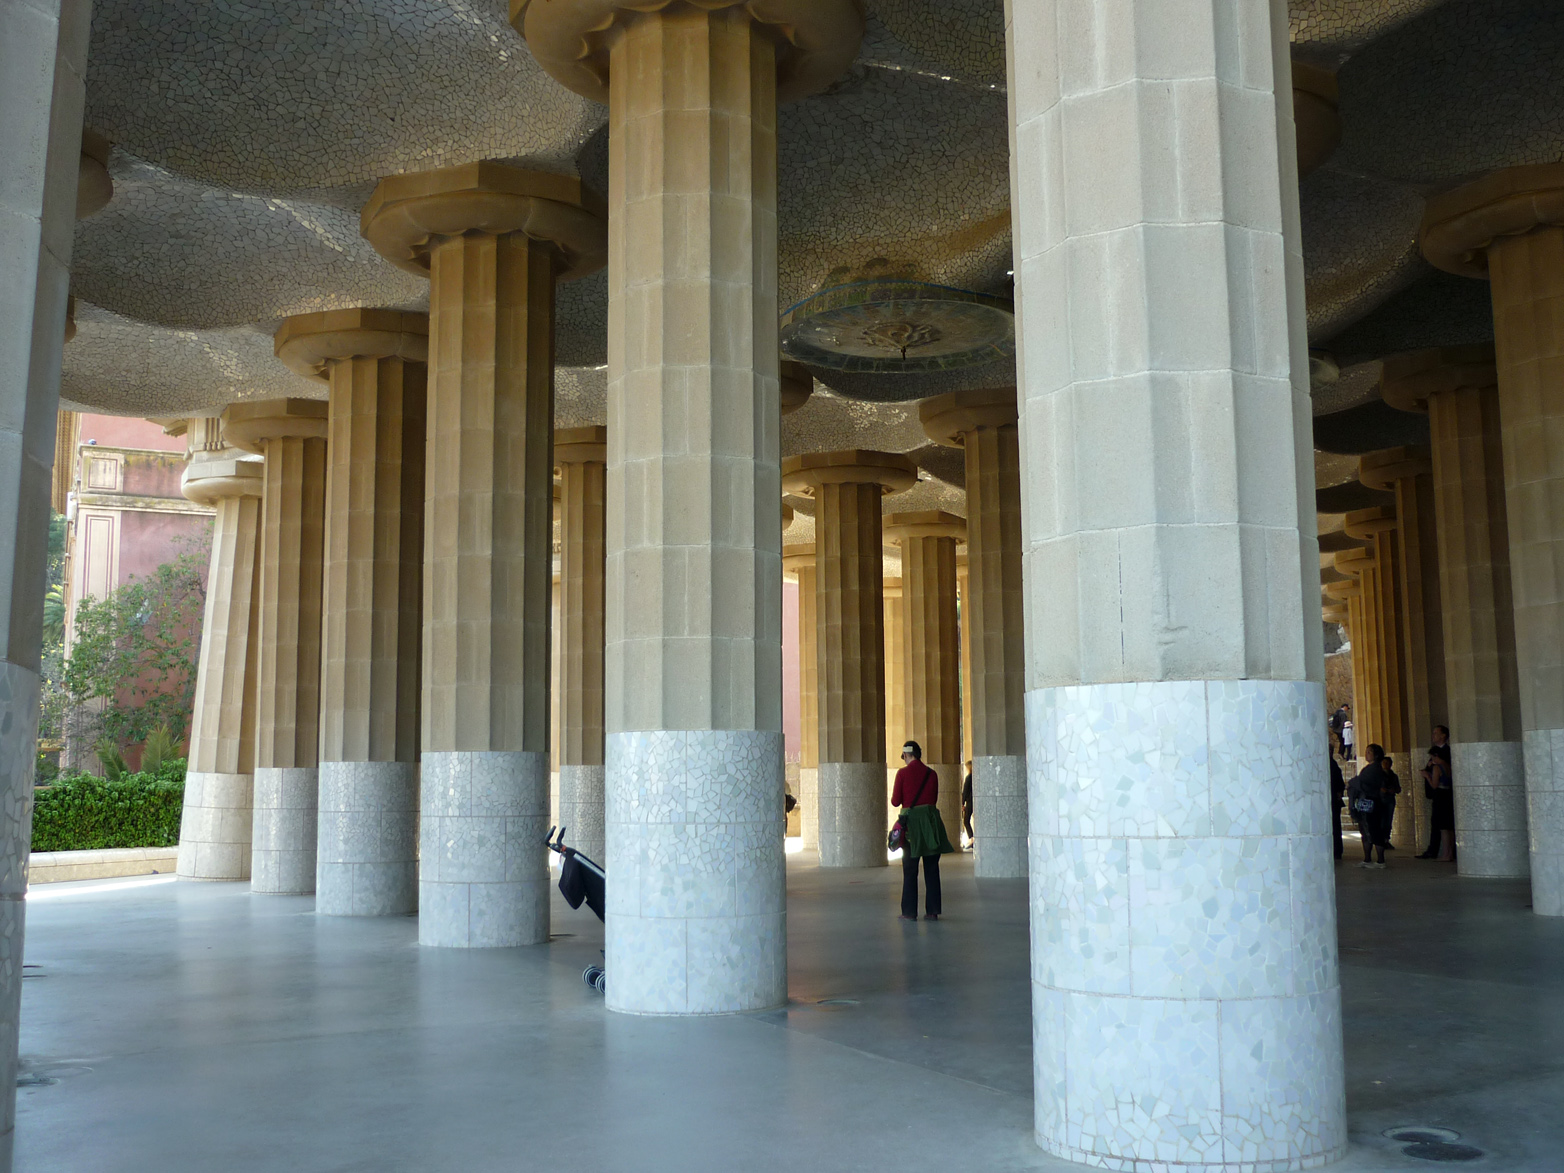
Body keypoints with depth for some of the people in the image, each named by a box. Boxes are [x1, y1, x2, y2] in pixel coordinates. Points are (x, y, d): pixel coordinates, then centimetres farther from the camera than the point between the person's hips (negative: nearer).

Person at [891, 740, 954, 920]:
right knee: (932, 869, 8)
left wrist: (895, 793, 16)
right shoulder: (931, 774, 5)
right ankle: (932, 910, 8)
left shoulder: (903, 773, -6)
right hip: (931, 821, 3)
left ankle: (909, 912, 4)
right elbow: (934, 799, 12)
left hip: (911, 820, -3)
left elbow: (895, 801, -4)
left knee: (910, 870, 4)